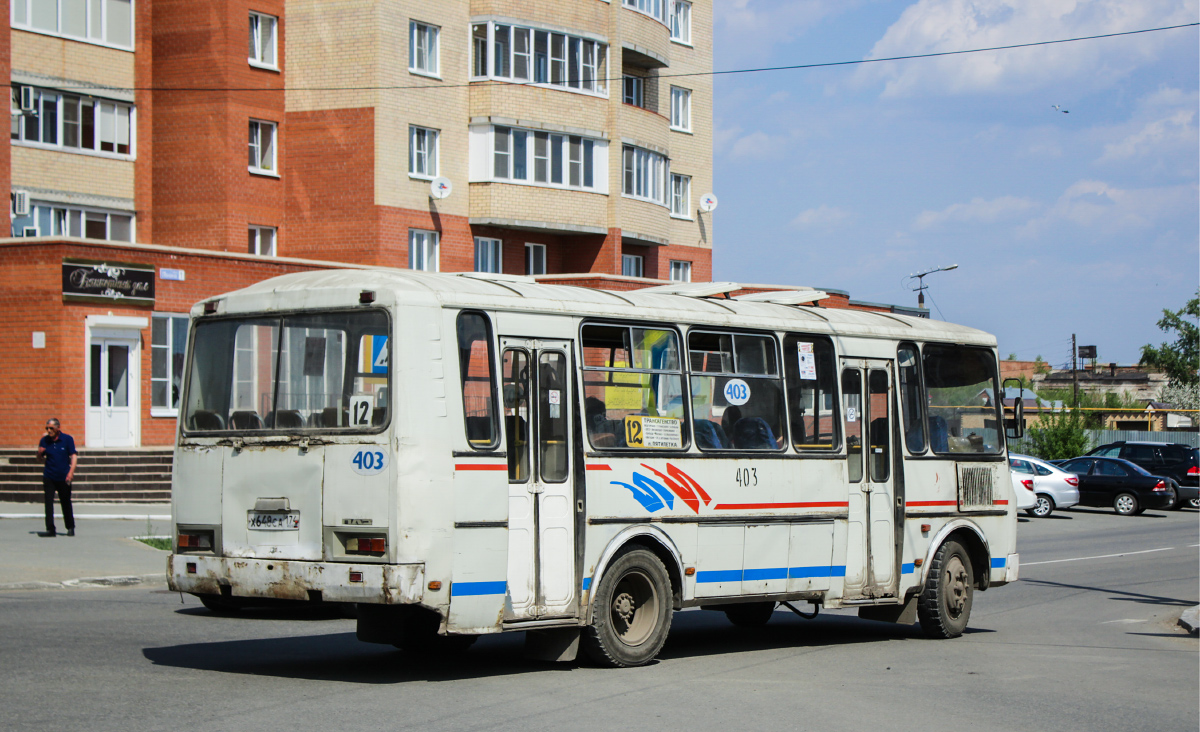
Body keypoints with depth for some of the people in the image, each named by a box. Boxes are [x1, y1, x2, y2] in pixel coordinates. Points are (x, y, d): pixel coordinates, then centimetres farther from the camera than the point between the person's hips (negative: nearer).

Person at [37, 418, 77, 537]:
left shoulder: (67, 439, -2)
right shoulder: (44, 440, 3)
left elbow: (74, 456, -3)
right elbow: (40, 459, 12)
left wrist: (71, 472, -15)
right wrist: (40, 453, -12)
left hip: (64, 478, -1)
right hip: (49, 477, 1)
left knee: (66, 503, 7)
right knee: (48, 502, -8)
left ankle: (70, 528, 21)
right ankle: (50, 529, -6)